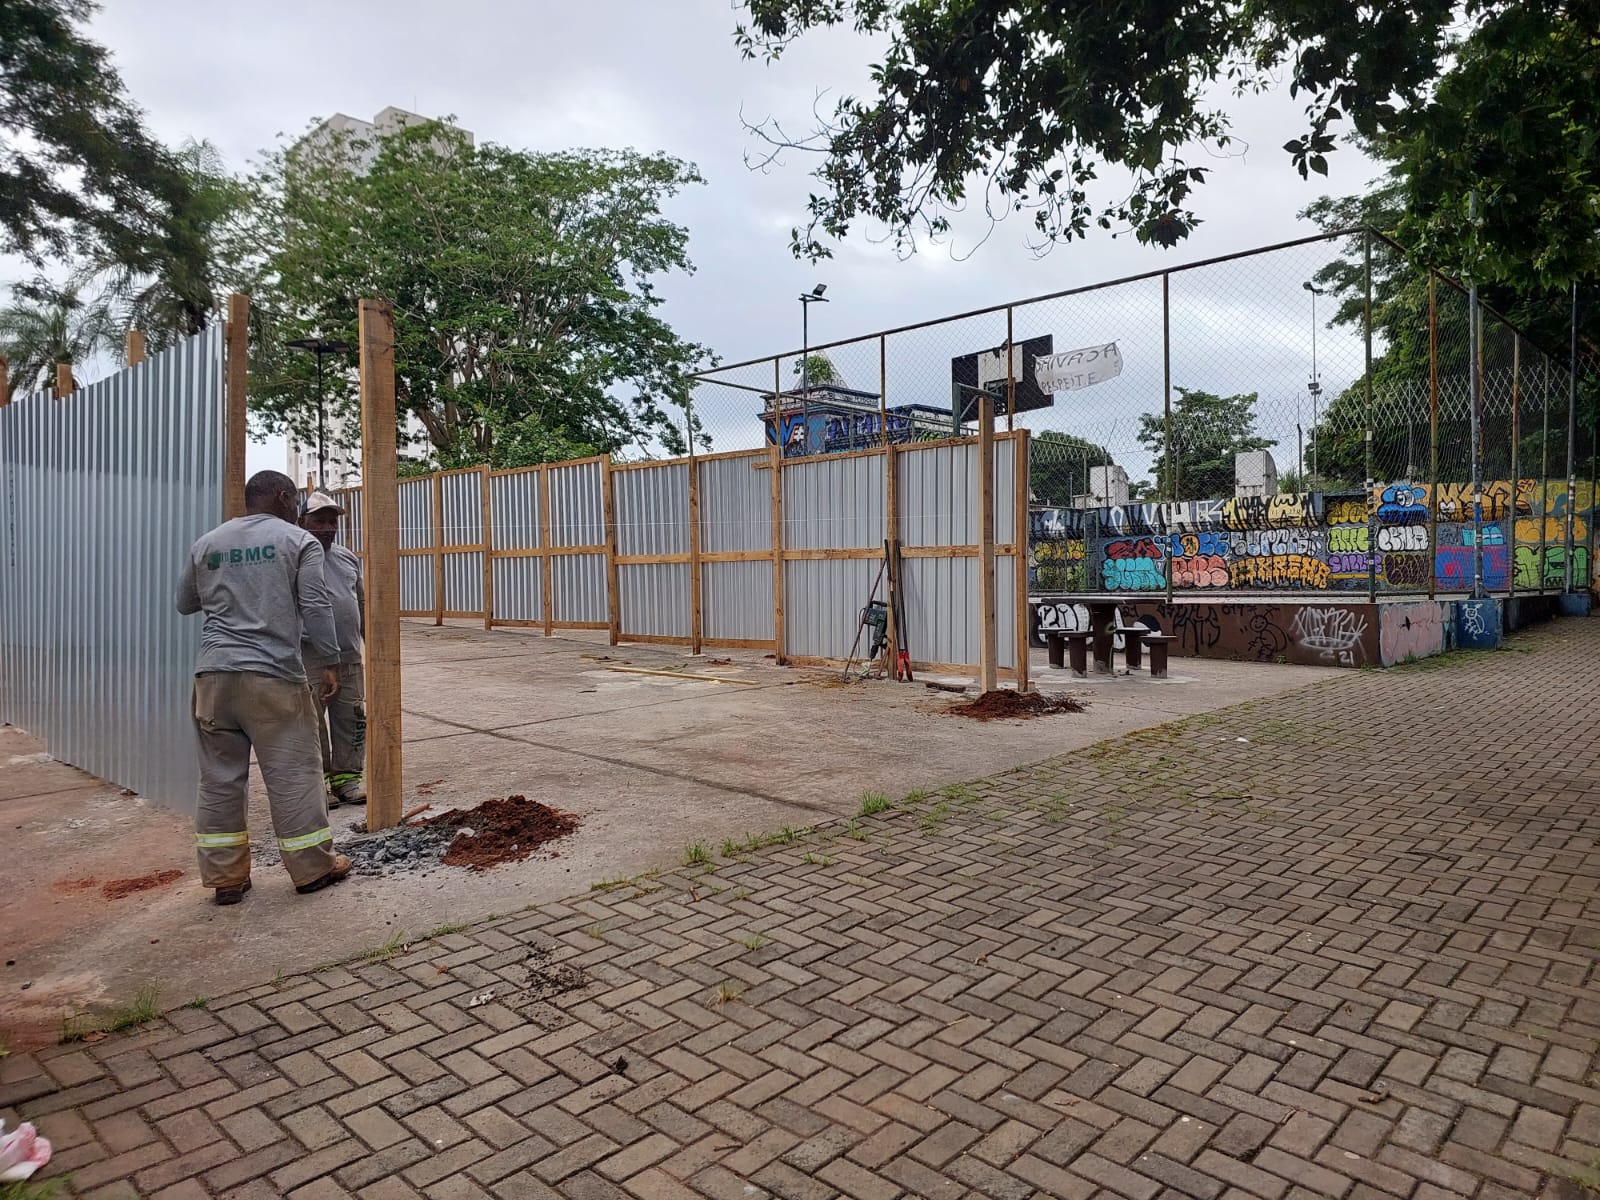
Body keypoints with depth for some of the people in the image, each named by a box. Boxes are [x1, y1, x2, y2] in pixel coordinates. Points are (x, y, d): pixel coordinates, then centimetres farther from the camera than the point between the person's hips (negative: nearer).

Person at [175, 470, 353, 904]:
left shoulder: (206, 543, 14)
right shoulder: (298, 541, 0)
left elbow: (184, 603, 23)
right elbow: (315, 608, -7)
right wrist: (329, 662, -2)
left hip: (214, 676, 5)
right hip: (274, 676, -4)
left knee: (220, 778, 10)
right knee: (293, 774, 3)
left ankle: (226, 876, 17)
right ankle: (312, 868, 13)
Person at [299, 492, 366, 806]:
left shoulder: (348, 558, 16)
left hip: (350, 659, 6)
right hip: (310, 662, -6)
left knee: (352, 721, 10)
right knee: (312, 725, 3)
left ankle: (347, 778, 20)